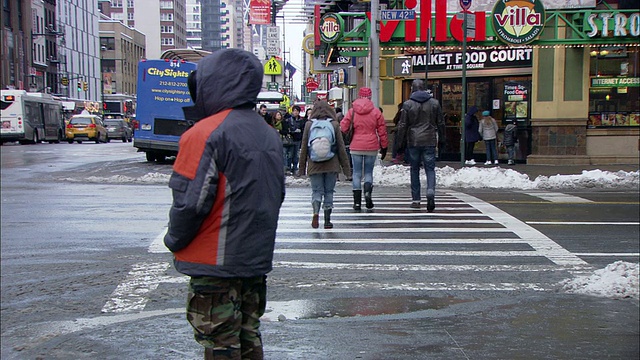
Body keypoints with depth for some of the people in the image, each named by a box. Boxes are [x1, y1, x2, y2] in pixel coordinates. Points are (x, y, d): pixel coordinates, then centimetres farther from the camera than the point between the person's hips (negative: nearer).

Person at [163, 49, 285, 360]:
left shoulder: (206, 134, -18)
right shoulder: (269, 135, 8)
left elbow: (190, 202, -20)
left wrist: (174, 241, -3)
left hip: (215, 264, -8)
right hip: (257, 260, 8)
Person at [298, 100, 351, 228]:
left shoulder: (309, 124, 0)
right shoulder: (334, 125, -1)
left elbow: (304, 147, 3)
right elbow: (341, 147, 1)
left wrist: (302, 167, 11)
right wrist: (346, 167, 8)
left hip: (314, 165, 0)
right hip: (331, 165, 0)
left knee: (316, 191, 5)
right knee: (329, 191, 9)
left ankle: (316, 212, -20)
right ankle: (327, 220, 11)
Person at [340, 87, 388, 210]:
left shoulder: (352, 111, -2)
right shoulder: (376, 111, -2)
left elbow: (343, 128, -4)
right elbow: (382, 131, 2)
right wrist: (384, 147, 10)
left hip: (356, 147, 0)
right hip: (372, 147, 0)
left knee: (357, 173, 6)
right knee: (368, 172, 13)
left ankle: (357, 202, 4)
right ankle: (368, 192, -14)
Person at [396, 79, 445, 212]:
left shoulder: (408, 104, -2)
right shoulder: (434, 103, 5)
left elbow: (402, 125, -1)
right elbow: (441, 123, 10)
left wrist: (402, 141, 7)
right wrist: (442, 140, 19)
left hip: (413, 142, -1)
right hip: (429, 141, 1)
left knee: (415, 170, 10)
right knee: (430, 169, 1)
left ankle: (416, 200, 13)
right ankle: (431, 192, -24)